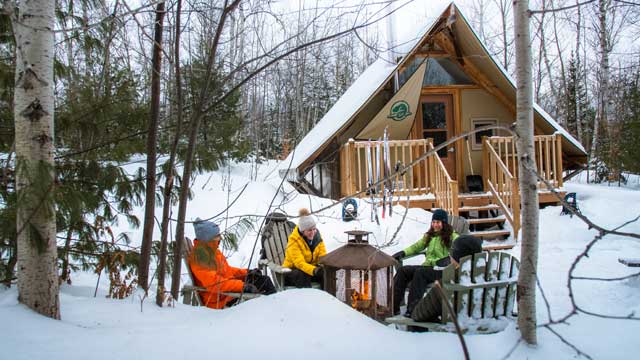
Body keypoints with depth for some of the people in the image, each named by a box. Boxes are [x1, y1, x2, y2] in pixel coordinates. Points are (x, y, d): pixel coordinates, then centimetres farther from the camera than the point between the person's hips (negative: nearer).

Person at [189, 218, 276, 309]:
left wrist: (247, 272, 7)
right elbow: (214, 283, -29)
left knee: (264, 280, 4)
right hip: (219, 301, -10)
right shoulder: (200, 257, -20)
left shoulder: (212, 251, 11)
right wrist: (242, 286, -32)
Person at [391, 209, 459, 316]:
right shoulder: (429, 235, 23)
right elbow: (417, 246, 29)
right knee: (402, 270, -16)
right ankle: (393, 306, -24)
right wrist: (404, 252, 12)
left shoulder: (452, 237, 3)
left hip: (442, 270, -7)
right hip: (427, 266, 7)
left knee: (420, 272, -35)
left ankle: (413, 309, -38)